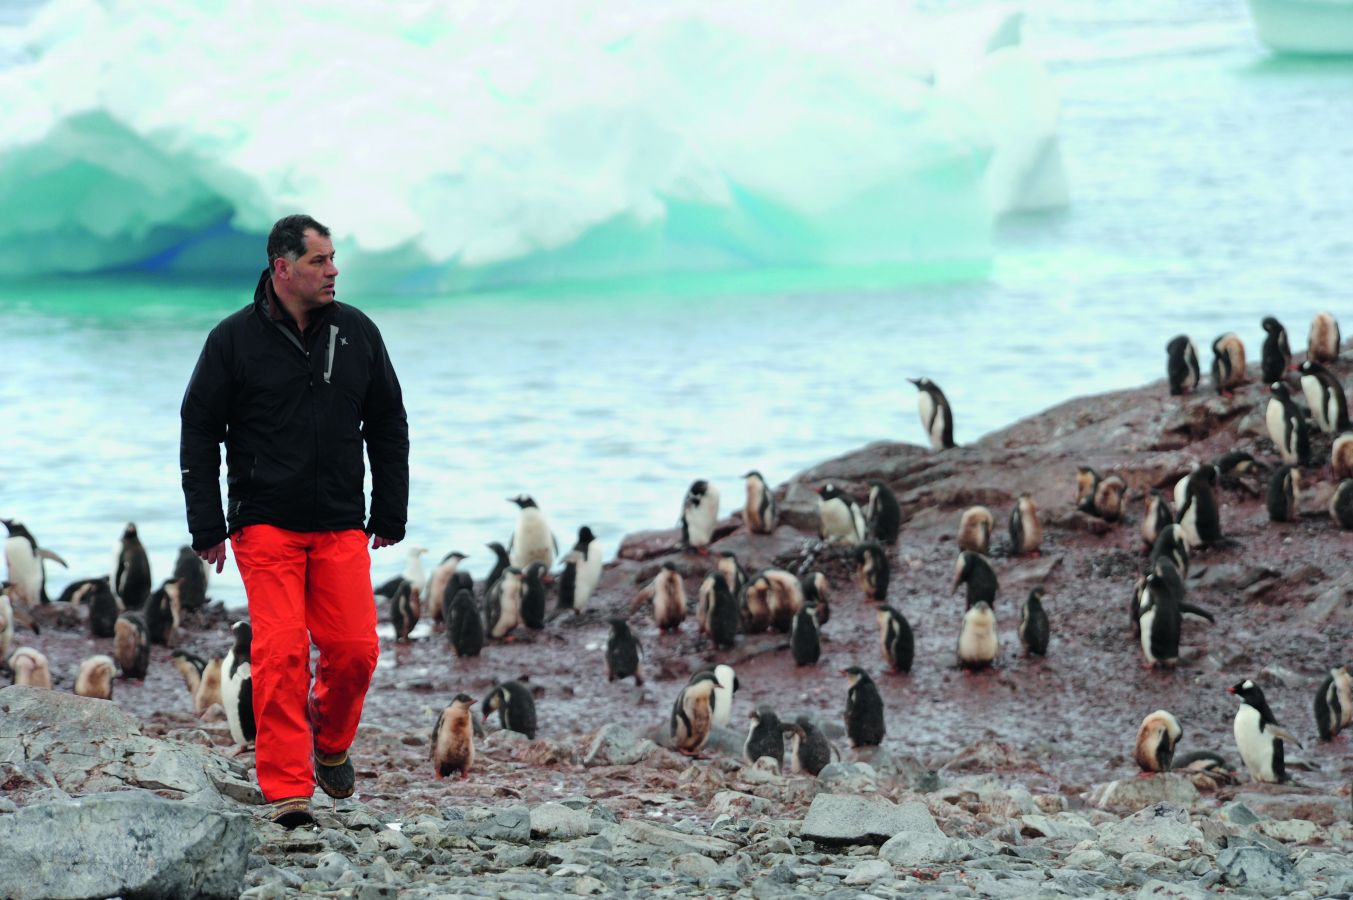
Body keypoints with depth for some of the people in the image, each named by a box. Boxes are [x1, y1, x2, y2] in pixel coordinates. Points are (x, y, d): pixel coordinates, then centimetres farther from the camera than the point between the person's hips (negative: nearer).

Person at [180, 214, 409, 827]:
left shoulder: (357, 333, 7)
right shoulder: (235, 339, -2)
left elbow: (389, 427, 15)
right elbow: (199, 432, 2)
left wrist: (390, 515, 12)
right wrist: (207, 528, -2)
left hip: (342, 528, 3)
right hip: (266, 524, -3)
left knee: (355, 649, -4)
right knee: (281, 651, -12)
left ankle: (330, 741, 26)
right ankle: (287, 789, -8)